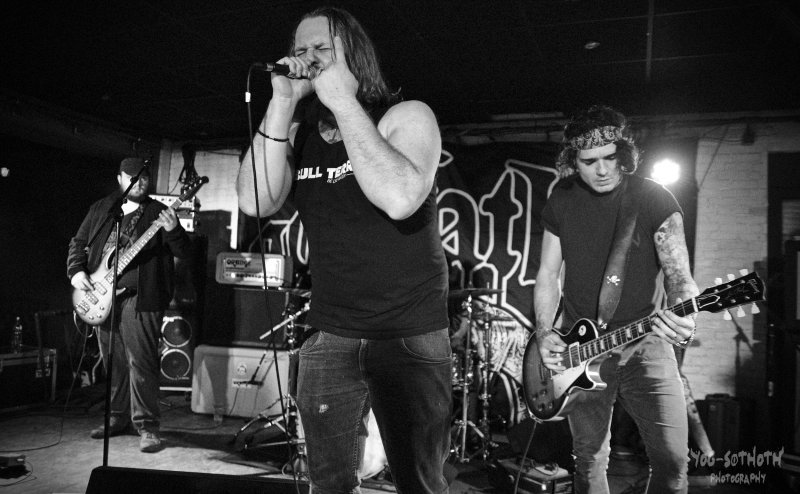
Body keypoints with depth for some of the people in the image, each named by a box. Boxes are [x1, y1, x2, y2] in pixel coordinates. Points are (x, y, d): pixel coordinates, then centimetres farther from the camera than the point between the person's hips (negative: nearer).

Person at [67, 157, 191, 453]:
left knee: (141, 363, -8)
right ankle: (118, 418, 27)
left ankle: (147, 427, -1)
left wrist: (172, 230, -24)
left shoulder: (157, 212, 2)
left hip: (139, 298, -5)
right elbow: (78, 243, 20)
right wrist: (75, 271, 3)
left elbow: (184, 252, -5)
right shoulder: (100, 209, 15)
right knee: (113, 362, 13)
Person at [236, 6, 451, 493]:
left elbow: (399, 198, -26)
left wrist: (343, 102, -19)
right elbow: (256, 202, -9)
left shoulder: (406, 115, -6)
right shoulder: (299, 132, 7)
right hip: (329, 337, 4)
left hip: (411, 337, -4)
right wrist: (282, 103, -14)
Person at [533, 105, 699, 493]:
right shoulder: (560, 202, 2)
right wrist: (544, 332, -8)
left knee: (672, 460, -6)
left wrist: (683, 314, -34)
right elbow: (548, 273, 6)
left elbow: (678, 271, -12)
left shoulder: (655, 200, -6)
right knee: (589, 461, 9)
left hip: (644, 342, -2)